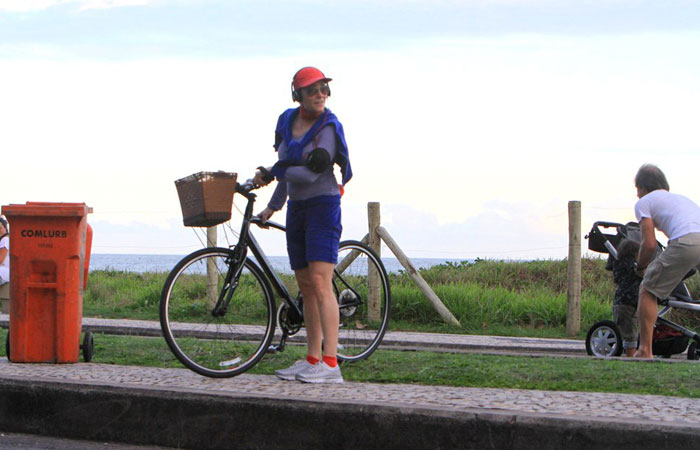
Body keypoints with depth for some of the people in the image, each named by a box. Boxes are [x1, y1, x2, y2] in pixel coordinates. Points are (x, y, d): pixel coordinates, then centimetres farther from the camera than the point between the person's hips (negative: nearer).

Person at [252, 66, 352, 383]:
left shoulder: (329, 127, -11)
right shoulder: (287, 122, 9)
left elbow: (310, 174, -18)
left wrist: (269, 174, -7)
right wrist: (273, 206, 25)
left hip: (323, 205, -7)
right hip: (297, 209, 7)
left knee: (320, 283, -16)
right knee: (305, 286, 8)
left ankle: (330, 363, -20)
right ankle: (312, 359, 12)